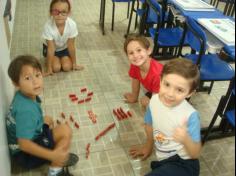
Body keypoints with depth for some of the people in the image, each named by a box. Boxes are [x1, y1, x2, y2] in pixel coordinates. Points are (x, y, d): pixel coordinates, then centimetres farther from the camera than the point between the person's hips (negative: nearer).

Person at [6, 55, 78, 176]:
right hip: (24, 155, -9)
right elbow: (24, 144, -35)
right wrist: (52, 155, -34)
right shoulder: (26, 109, -33)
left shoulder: (21, 95, -5)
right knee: (65, 131, -19)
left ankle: (60, 158, 13)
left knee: (48, 120, 26)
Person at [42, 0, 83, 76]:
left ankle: (61, 58, 18)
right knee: (56, 68, -17)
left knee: (67, 67, -15)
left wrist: (74, 64, -11)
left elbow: (71, 46, -20)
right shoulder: (48, 26, -35)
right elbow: (51, 49, -27)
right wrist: (49, 69, -21)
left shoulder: (72, 24, -32)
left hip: (64, 48, 1)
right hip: (51, 48, -1)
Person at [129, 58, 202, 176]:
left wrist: (185, 139, -37)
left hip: (183, 164, -5)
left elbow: (196, 154, -16)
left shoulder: (190, 115, -25)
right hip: (163, 161, 6)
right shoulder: (155, 99, -10)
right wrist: (148, 146, 25)